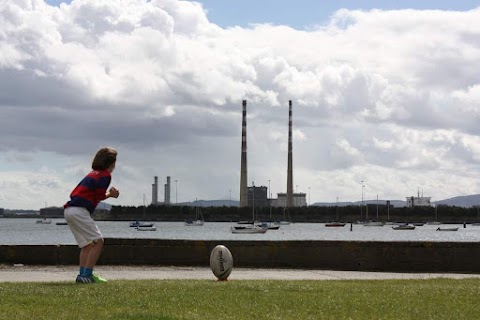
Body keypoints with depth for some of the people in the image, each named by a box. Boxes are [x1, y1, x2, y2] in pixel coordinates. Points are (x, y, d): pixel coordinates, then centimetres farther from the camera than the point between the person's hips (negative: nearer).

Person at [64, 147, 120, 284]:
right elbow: (99, 196, -9)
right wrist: (110, 194, 9)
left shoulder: (93, 173, 24)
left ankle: (83, 274, 6)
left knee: (87, 244, 15)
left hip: (69, 210, 9)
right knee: (98, 241, -7)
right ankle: (86, 275, -13)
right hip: (79, 211, -9)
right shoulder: (105, 175, -3)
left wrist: (108, 194, 14)